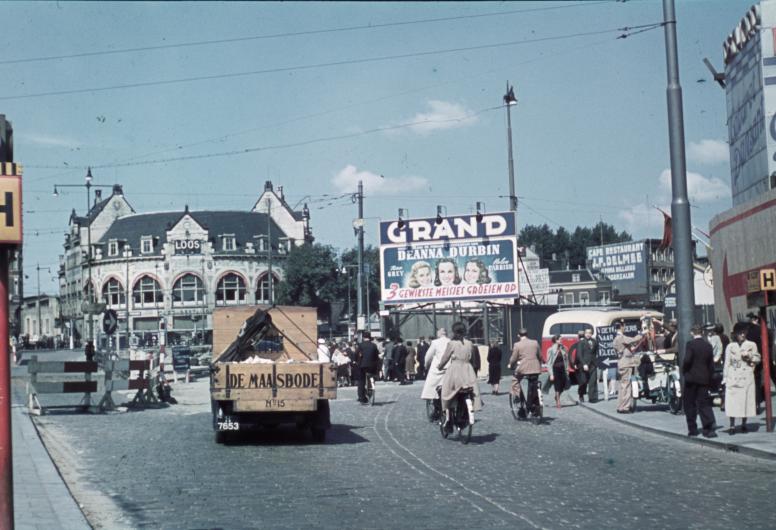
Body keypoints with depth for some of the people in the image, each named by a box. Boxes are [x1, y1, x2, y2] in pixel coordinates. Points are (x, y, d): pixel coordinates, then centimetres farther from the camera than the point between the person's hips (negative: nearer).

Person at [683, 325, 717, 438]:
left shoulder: (690, 344, -10)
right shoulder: (708, 346, 6)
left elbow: (687, 360, -19)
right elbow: (711, 364, 8)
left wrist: (684, 371, -1)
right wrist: (709, 378, 15)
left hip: (691, 378, -4)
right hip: (704, 379, 4)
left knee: (690, 404, 6)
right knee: (705, 404, 5)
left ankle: (692, 429, 7)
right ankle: (708, 428, -6)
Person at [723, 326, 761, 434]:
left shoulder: (751, 345, 6)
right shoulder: (730, 346, 7)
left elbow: (758, 359, 11)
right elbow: (727, 363, 8)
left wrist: (750, 357, -9)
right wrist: (725, 378, 4)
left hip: (747, 377, 0)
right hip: (733, 378, 0)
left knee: (746, 400, 0)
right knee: (732, 401, -6)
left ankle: (744, 424, 13)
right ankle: (732, 426, -2)